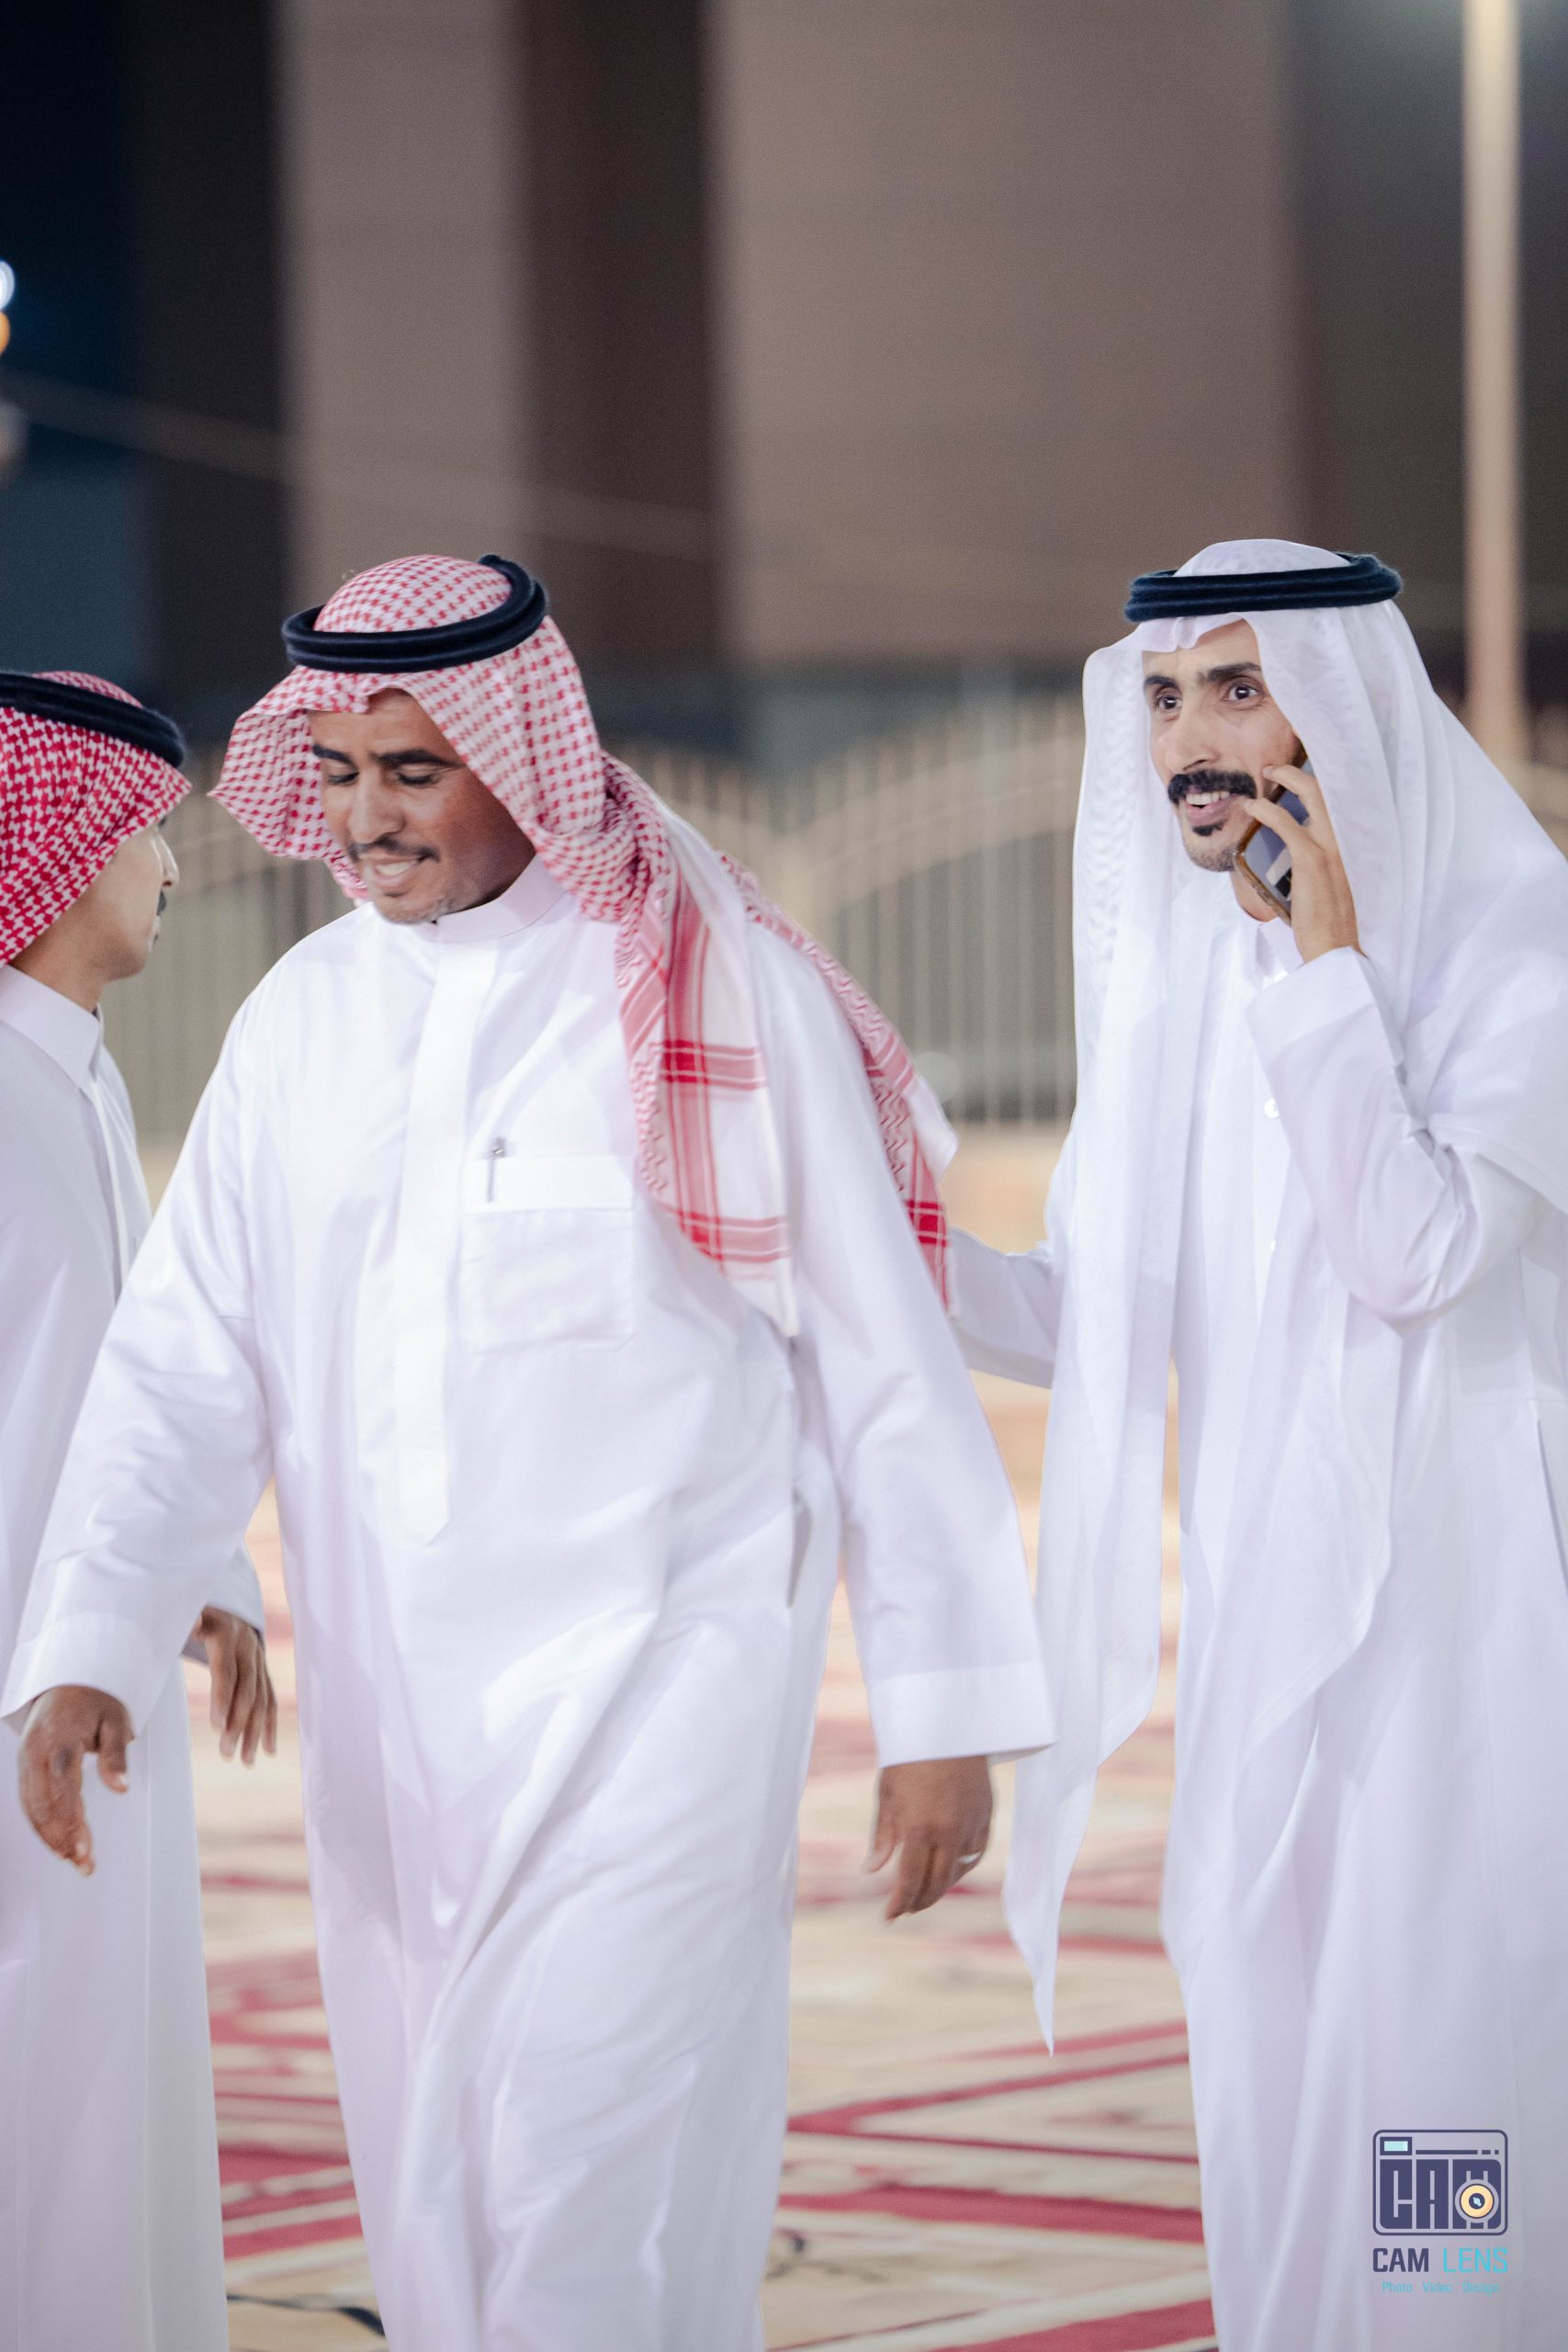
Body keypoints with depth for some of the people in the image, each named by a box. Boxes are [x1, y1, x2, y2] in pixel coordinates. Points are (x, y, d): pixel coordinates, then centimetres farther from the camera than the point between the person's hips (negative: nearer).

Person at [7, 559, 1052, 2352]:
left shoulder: (722, 992, -4)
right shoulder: (301, 1021, 9)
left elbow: (886, 1367, -2)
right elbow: (187, 1363, 7)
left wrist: (944, 1714, -3)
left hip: (656, 1682, -5)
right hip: (387, 1713, 5)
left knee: (592, 2198, -14)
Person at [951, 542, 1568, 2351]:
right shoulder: (1179, 971, 11)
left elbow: (1417, 1252, -21)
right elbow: (1104, 1321, 15)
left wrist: (1328, 951, -20)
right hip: (1267, 1623, 6)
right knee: (1272, 2100, 8)